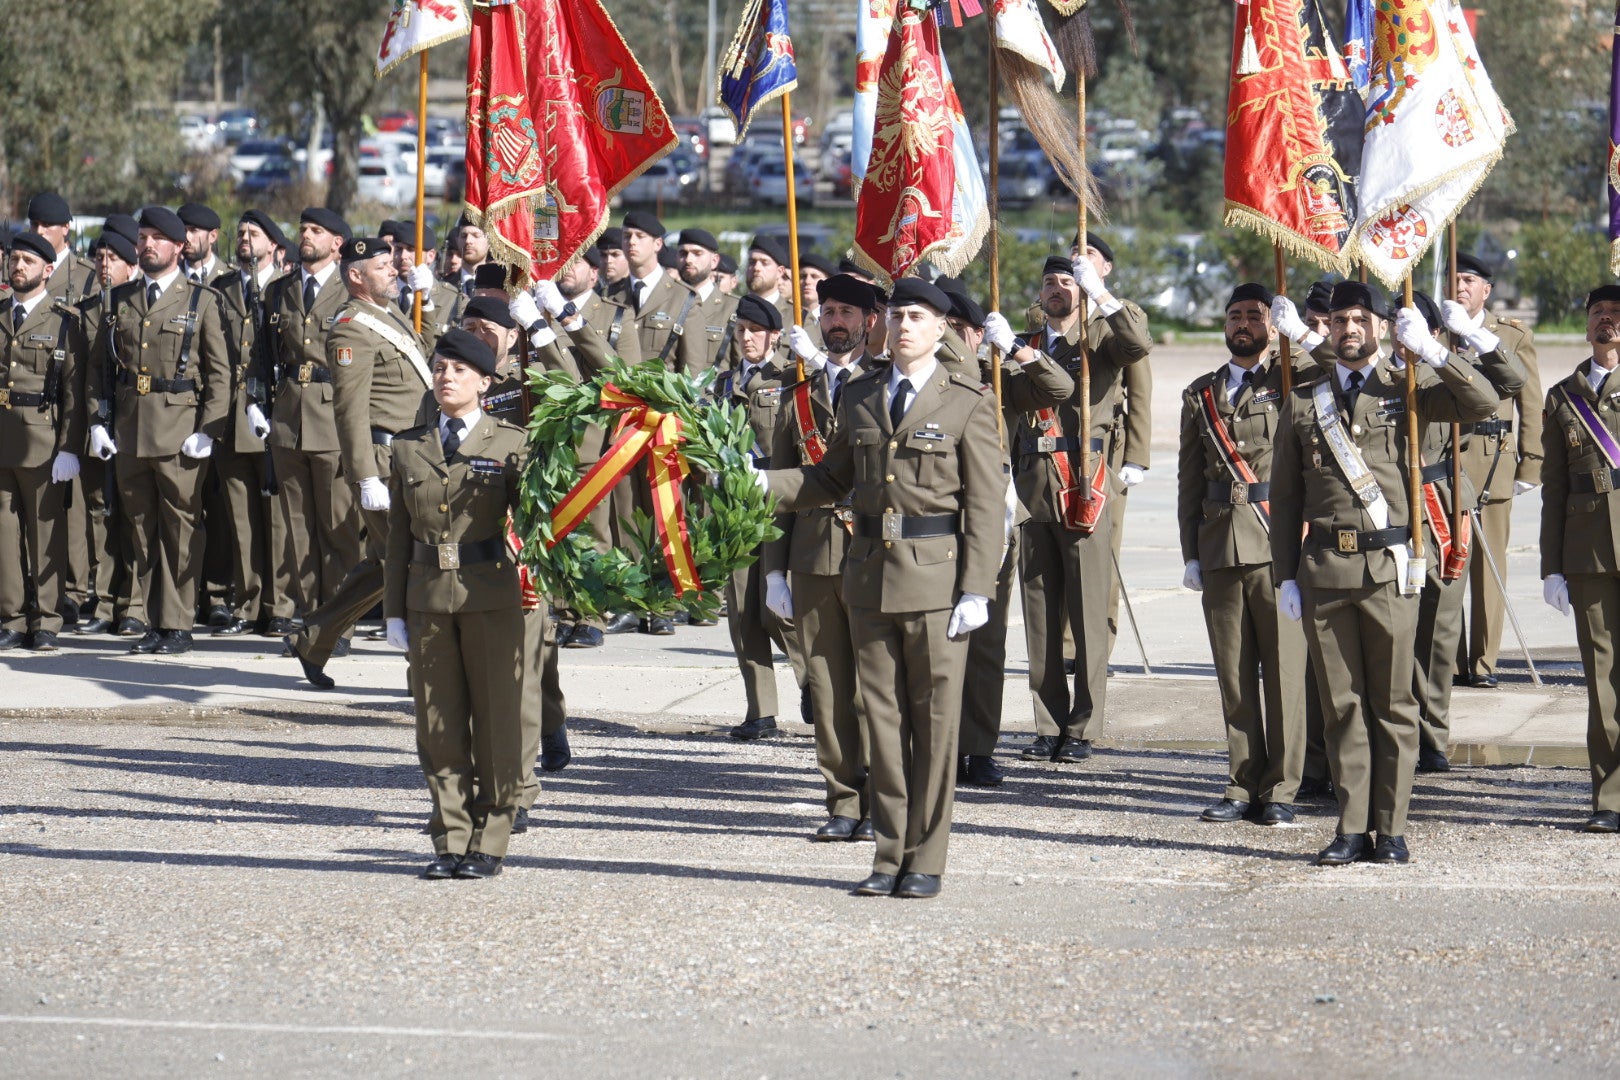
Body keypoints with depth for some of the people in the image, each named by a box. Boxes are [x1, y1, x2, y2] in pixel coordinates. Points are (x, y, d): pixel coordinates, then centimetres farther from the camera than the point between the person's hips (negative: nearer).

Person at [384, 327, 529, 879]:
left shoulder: (510, 445, 2)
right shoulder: (407, 448, 11)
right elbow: (397, 536, 12)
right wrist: (395, 611, 8)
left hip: (492, 596, -3)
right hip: (428, 598, 3)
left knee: (496, 720, 0)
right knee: (439, 725, 4)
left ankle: (488, 843, 7)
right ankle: (450, 840, 12)